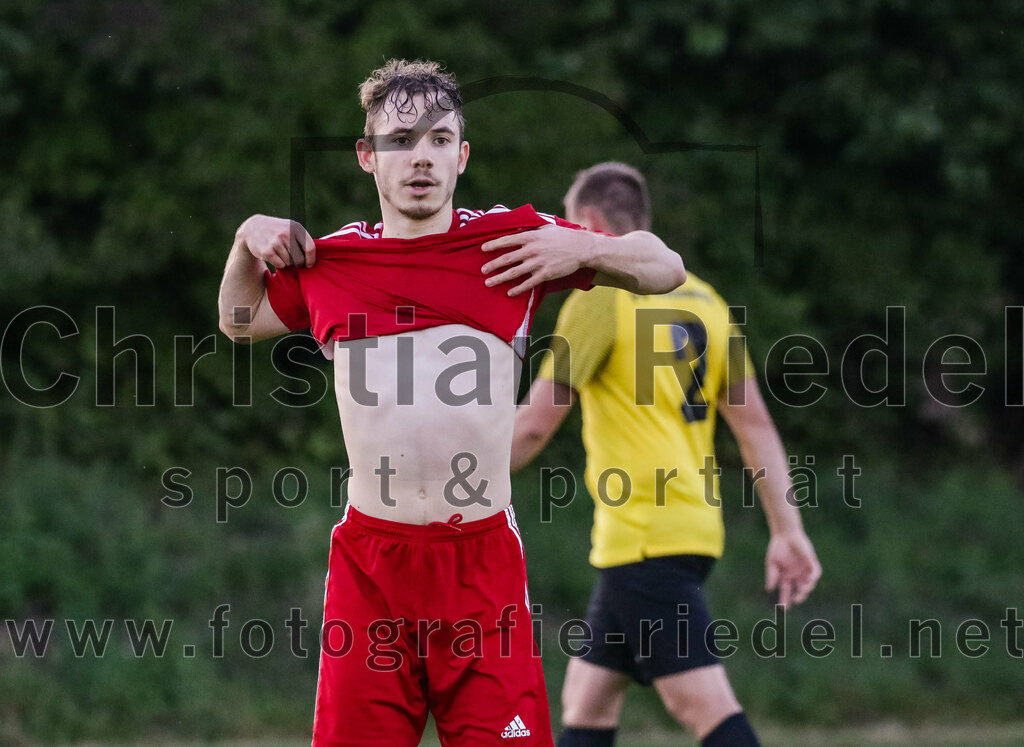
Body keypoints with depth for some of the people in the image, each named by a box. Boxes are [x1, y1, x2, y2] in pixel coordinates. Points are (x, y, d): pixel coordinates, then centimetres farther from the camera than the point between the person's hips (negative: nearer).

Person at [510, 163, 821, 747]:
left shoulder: (600, 299, -8)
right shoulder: (702, 300, 15)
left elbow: (535, 425, -10)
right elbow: (755, 422, 13)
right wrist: (788, 530, 13)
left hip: (643, 536, -8)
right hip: (695, 529, 8)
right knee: (587, 698, 14)